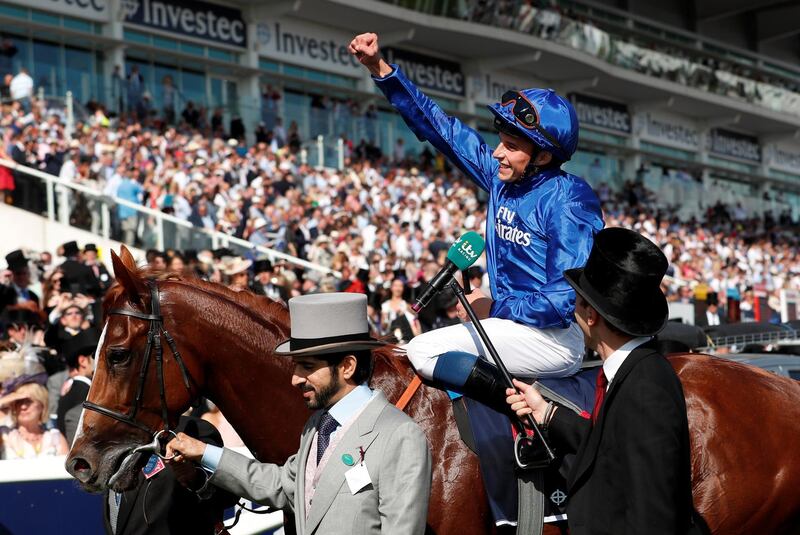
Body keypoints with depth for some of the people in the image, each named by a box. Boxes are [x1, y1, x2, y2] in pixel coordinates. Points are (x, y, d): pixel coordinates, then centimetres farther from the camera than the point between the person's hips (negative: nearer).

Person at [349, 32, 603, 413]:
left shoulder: (570, 200, -18)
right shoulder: (502, 176, 4)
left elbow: (565, 299, -23)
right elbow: (439, 126, 8)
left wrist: (494, 308, -13)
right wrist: (380, 69, 2)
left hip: (555, 338, -9)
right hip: (512, 324, 9)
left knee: (424, 352, -20)